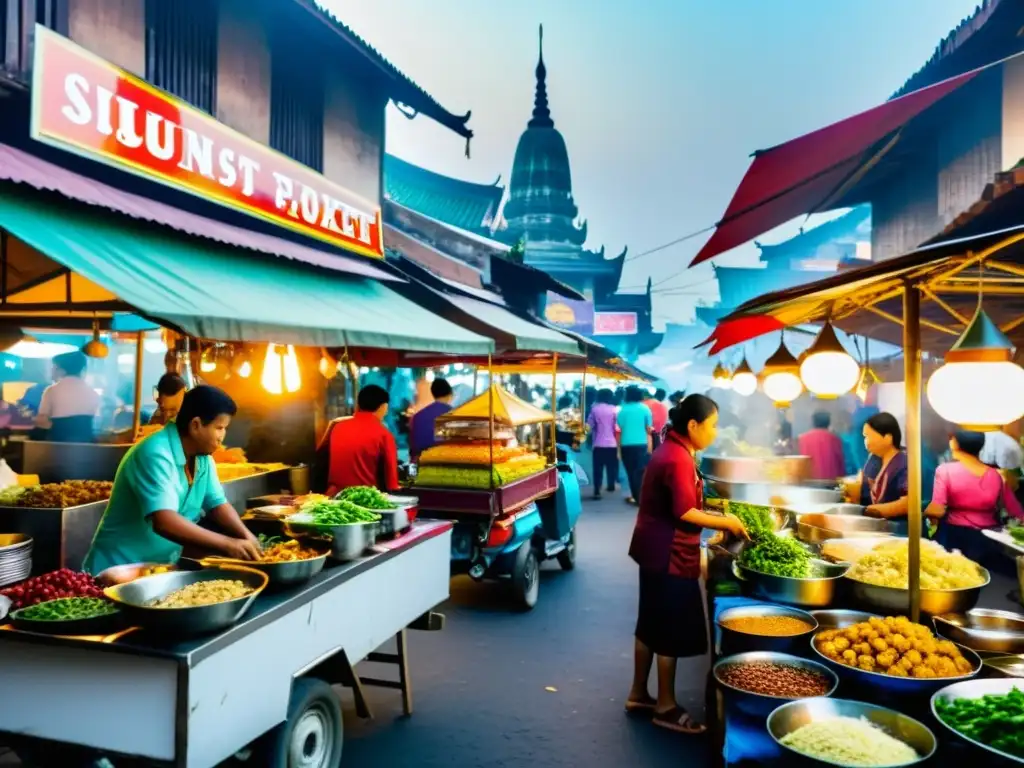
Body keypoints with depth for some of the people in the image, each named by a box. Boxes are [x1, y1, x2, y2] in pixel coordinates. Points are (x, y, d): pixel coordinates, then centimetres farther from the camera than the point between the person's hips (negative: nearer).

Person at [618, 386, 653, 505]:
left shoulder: (622, 409, 0)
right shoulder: (645, 408, 0)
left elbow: (619, 429, 2)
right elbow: (649, 428, 1)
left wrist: (619, 447, 12)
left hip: (626, 444, 0)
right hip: (641, 444, 0)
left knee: (631, 471, 8)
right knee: (641, 471, 4)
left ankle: (635, 496, 11)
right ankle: (640, 497, -1)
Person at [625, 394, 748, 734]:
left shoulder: (671, 450, 10)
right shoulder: (679, 458, -21)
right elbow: (685, 512, -25)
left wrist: (716, 517, 11)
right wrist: (726, 523, -15)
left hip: (656, 550, 10)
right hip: (670, 554, -10)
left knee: (652, 624, 18)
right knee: (672, 630, 2)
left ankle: (638, 693, 29)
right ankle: (666, 706, 15)